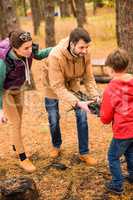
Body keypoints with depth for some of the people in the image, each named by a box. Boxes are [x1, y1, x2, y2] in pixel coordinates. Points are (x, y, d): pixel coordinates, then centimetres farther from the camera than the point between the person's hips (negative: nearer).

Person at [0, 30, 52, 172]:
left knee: (18, 120, 20)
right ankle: (22, 158, 16)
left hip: (18, 89, 6)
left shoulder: (28, 51, -26)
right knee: (16, 124, -2)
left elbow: (39, 55, 0)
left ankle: (16, 145, 46)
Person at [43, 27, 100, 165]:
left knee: (82, 117, -2)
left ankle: (84, 153, 14)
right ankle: (56, 146, 39)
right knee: (54, 120, 9)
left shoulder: (85, 53, -27)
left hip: (72, 84, 3)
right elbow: (58, 87, -38)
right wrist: (78, 103, -46)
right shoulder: (56, 56, -40)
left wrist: (95, 96, -31)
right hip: (53, 86, -3)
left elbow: (88, 78, -17)